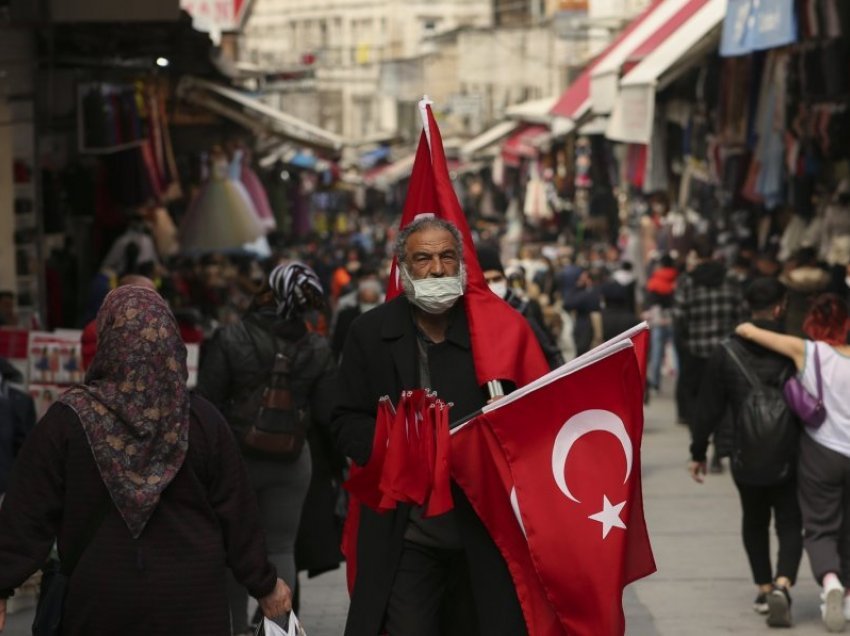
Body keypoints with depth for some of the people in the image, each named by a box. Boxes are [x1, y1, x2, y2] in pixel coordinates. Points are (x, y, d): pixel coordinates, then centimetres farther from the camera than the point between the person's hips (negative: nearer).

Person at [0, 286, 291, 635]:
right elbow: (236, 511, -1)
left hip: (100, 603, 0)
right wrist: (264, 584, 10)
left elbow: (29, 511, -7)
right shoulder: (202, 419, -6)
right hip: (191, 601, 0)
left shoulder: (68, 420, -9)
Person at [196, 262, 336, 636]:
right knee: (281, 547, 9)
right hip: (291, 460, 1)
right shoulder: (318, 349, -7)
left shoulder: (230, 339, -15)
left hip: (236, 454, -1)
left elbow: (208, 401, -12)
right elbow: (325, 413, -3)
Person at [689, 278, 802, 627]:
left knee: (754, 523, 21)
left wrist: (698, 452, 8)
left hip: (747, 460, 1)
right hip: (789, 459, -1)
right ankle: (782, 585, -16)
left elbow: (708, 408, -1)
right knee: (789, 525, 5)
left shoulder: (726, 352, -4)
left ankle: (764, 589, 24)